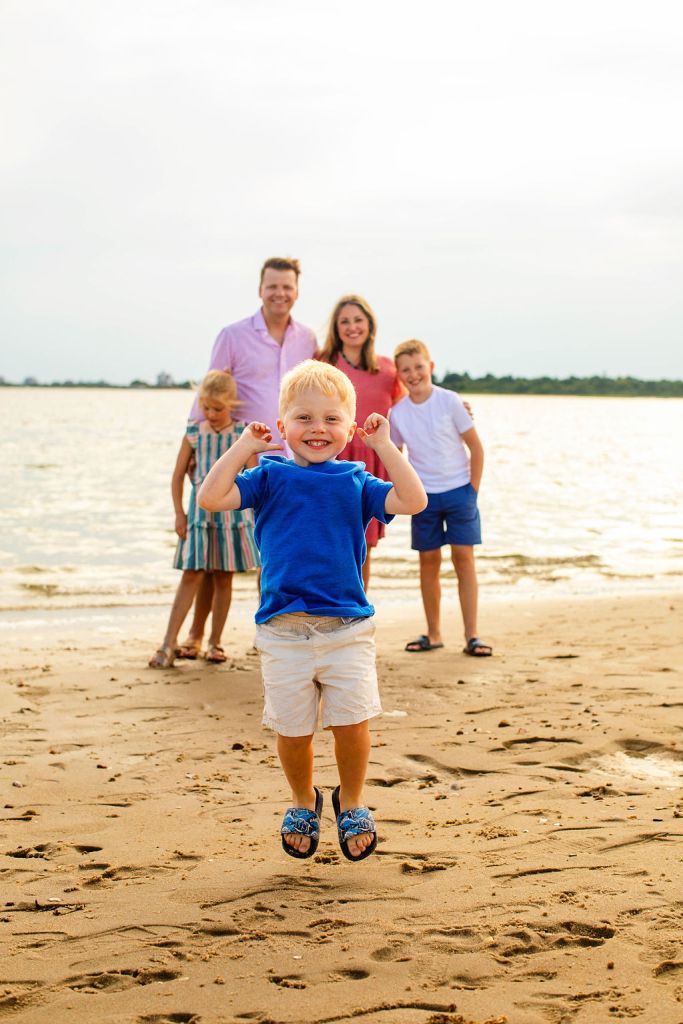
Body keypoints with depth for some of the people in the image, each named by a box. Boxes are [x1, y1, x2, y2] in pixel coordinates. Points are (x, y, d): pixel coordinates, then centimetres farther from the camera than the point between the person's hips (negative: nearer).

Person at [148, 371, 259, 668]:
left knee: (223, 578, 7)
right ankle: (168, 645, -3)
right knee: (190, 576, -3)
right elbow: (178, 476, 6)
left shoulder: (242, 434, -2)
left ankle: (215, 642, 18)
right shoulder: (194, 433, 1)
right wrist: (179, 514, 1)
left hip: (232, 511, 0)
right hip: (200, 510, 0)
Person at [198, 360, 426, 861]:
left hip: (348, 627, 0)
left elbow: (412, 501, -5)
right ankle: (304, 802, 33)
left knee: (352, 722, -4)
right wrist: (245, 445, -3)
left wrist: (384, 445, -4)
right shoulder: (270, 476, 5)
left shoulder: (356, 481, 7)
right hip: (283, 630, 0)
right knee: (292, 730, 6)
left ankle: (351, 802, 23)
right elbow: (211, 498, -6)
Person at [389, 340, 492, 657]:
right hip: (424, 496, 2)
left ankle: (471, 635, 1)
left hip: (459, 490, -2)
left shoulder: (449, 401, -8)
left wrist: (473, 490, -5)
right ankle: (433, 634, 17)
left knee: (464, 557, -3)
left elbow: (476, 447, -3)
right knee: (428, 561, 6)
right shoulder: (397, 413, -1)